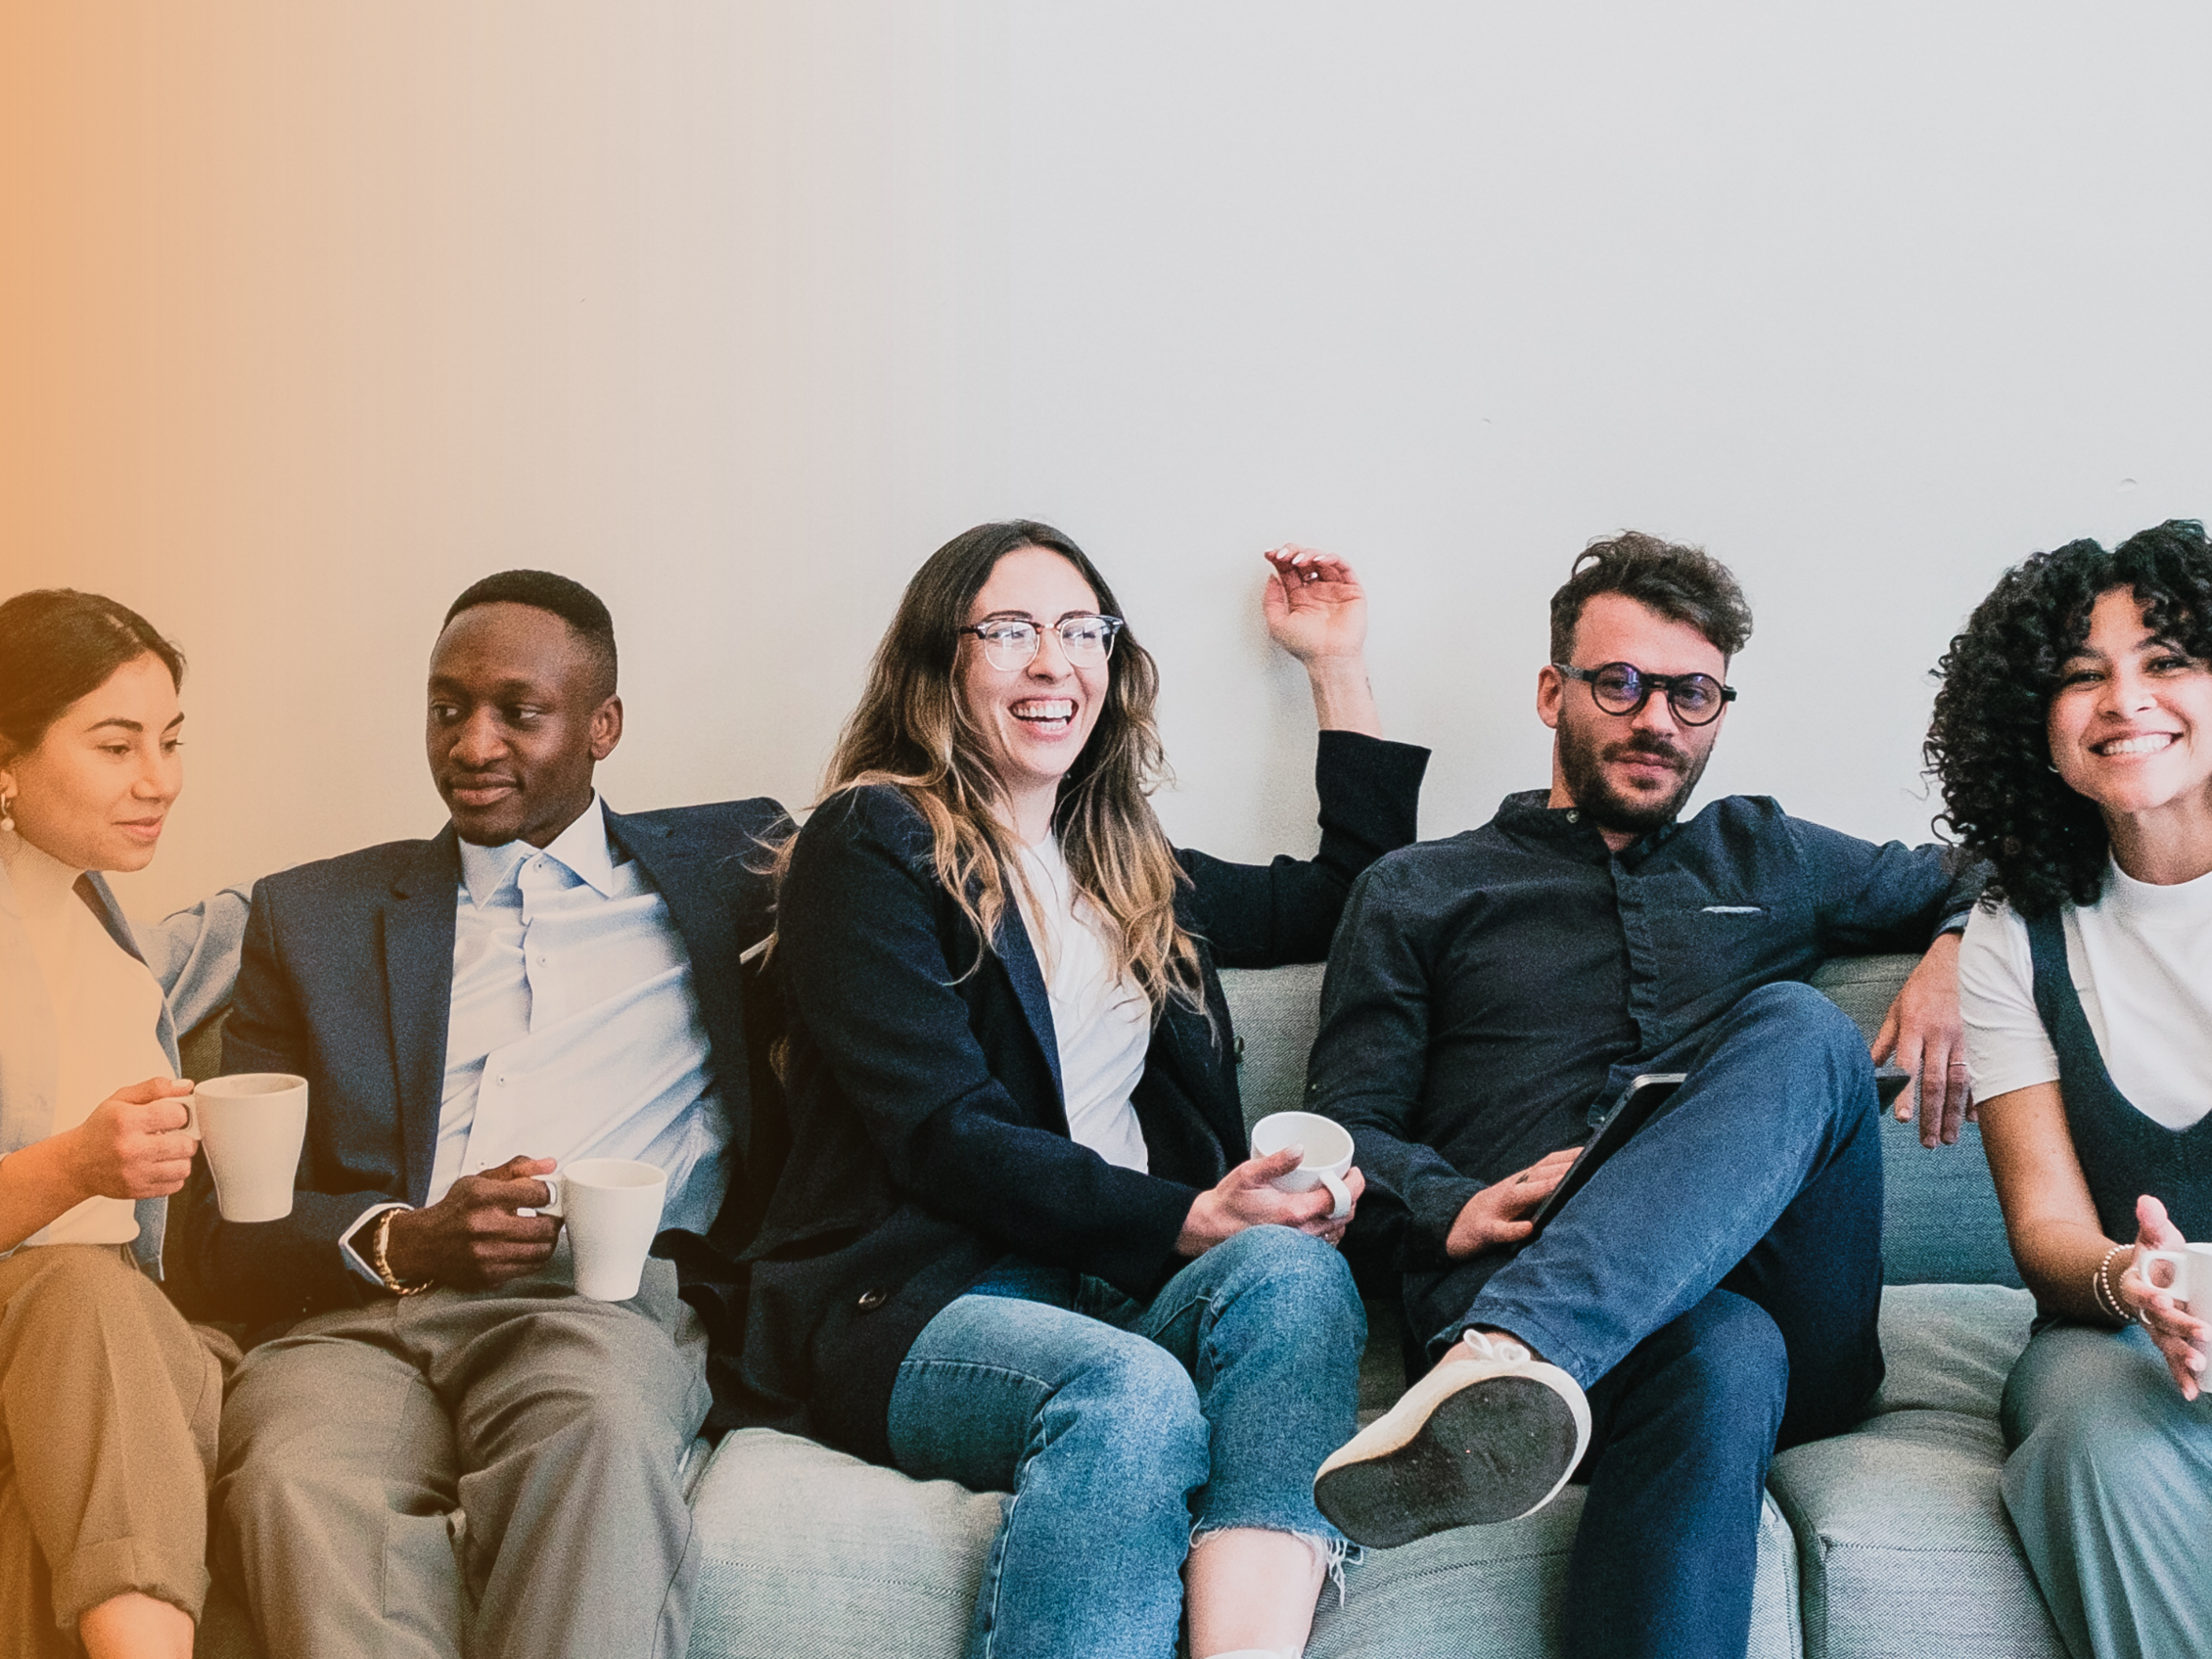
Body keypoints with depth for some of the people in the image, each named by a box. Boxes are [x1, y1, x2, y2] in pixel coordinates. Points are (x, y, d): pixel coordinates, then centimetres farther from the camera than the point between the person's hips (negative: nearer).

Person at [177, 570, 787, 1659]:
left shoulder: (716, 871, 21)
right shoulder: (312, 915, 22)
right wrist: (400, 1243, -4)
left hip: (604, 1299, -1)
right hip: (355, 1314, 1)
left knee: (598, 1429, -38)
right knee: (298, 1487, -36)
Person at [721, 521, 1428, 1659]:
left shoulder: (1128, 872, 24)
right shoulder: (869, 844, 2)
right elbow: (944, 1136, -8)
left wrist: (1337, 668, 31)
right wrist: (1184, 1221, -17)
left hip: (1132, 1285, 6)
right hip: (917, 1297, -5)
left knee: (1295, 1271, -29)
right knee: (1132, 1396, -38)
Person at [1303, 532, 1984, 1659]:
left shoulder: (1766, 860, 29)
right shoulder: (1417, 893, 21)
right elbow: (1345, 1127, 12)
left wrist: (1954, 956, 13)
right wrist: (1454, 1212, -11)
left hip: (1788, 1309, 3)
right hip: (1509, 1277, -2)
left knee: (1800, 1029, -32)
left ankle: (1509, 1354, -53)